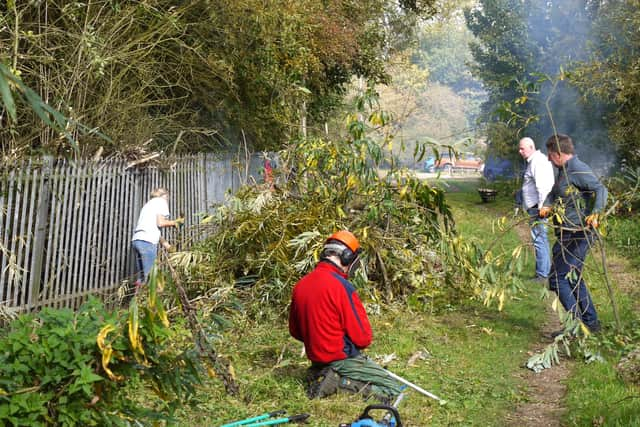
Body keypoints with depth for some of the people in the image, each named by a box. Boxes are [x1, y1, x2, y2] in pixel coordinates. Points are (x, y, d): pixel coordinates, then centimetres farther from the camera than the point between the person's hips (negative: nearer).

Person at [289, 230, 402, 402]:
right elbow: (363, 338, -17)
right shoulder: (341, 286, -21)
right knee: (394, 390, 1)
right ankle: (339, 382, -10)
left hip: (317, 359, 8)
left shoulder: (300, 285, 1)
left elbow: (295, 331, 11)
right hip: (344, 360, -8)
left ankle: (321, 375, 6)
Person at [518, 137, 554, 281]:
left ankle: (542, 275, -5)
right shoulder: (536, 160, 19)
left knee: (539, 239, -8)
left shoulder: (537, 161, -14)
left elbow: (542, 186, -23)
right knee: (542, 239, 16)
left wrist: (541, 207, -25)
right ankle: (546, 271, 24)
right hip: (536, 206, 11)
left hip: (538, 207, -11)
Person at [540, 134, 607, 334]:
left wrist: (595, 214, -44)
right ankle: (591, 322, 29)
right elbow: (555, 192, 23)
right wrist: (547, 205, 2)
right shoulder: (564, 170, 15)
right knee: (573, 278, 19)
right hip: (569, 234, 11)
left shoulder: (578, 170, -17)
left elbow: (600, 189, -28)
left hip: (578, 234, -11)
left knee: (557, 278, -9)